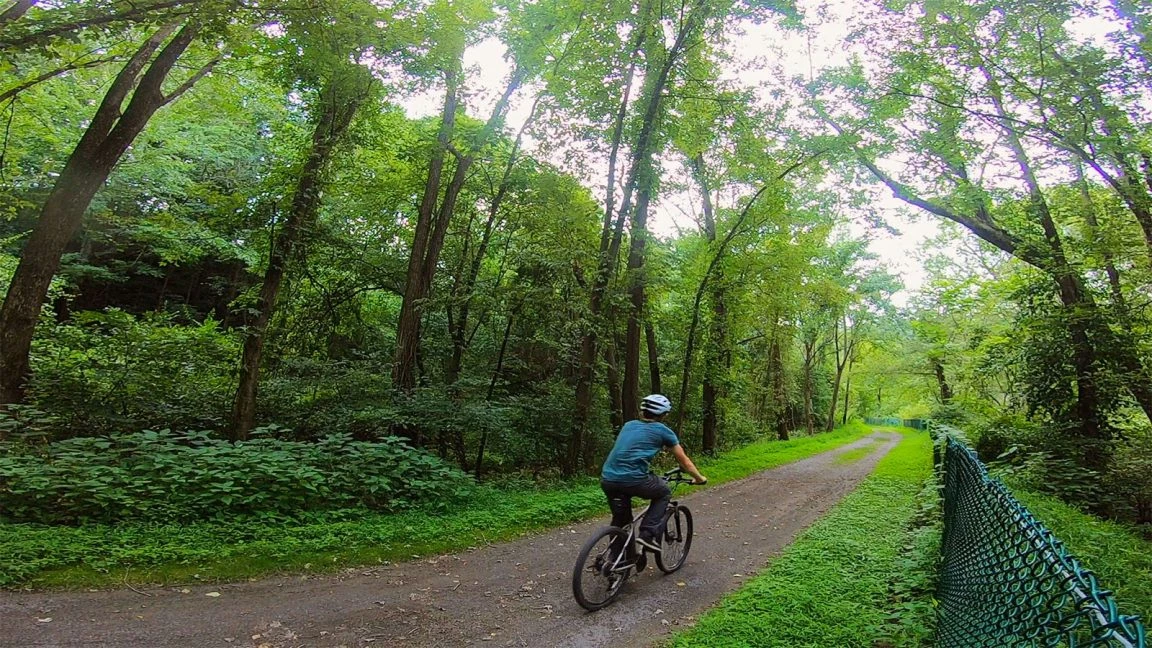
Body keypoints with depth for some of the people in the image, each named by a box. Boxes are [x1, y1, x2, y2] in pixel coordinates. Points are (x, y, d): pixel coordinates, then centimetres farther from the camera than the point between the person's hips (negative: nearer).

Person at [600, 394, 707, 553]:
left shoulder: (628, 425, 22)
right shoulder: (662, 431, 8)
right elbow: (684, 461, 18)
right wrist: (700, 478, 35)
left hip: (607, 479, 5)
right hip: (632, 480, -5)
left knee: (620, 521, 24)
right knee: (664, 492, 22)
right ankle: (648, 534, 9)